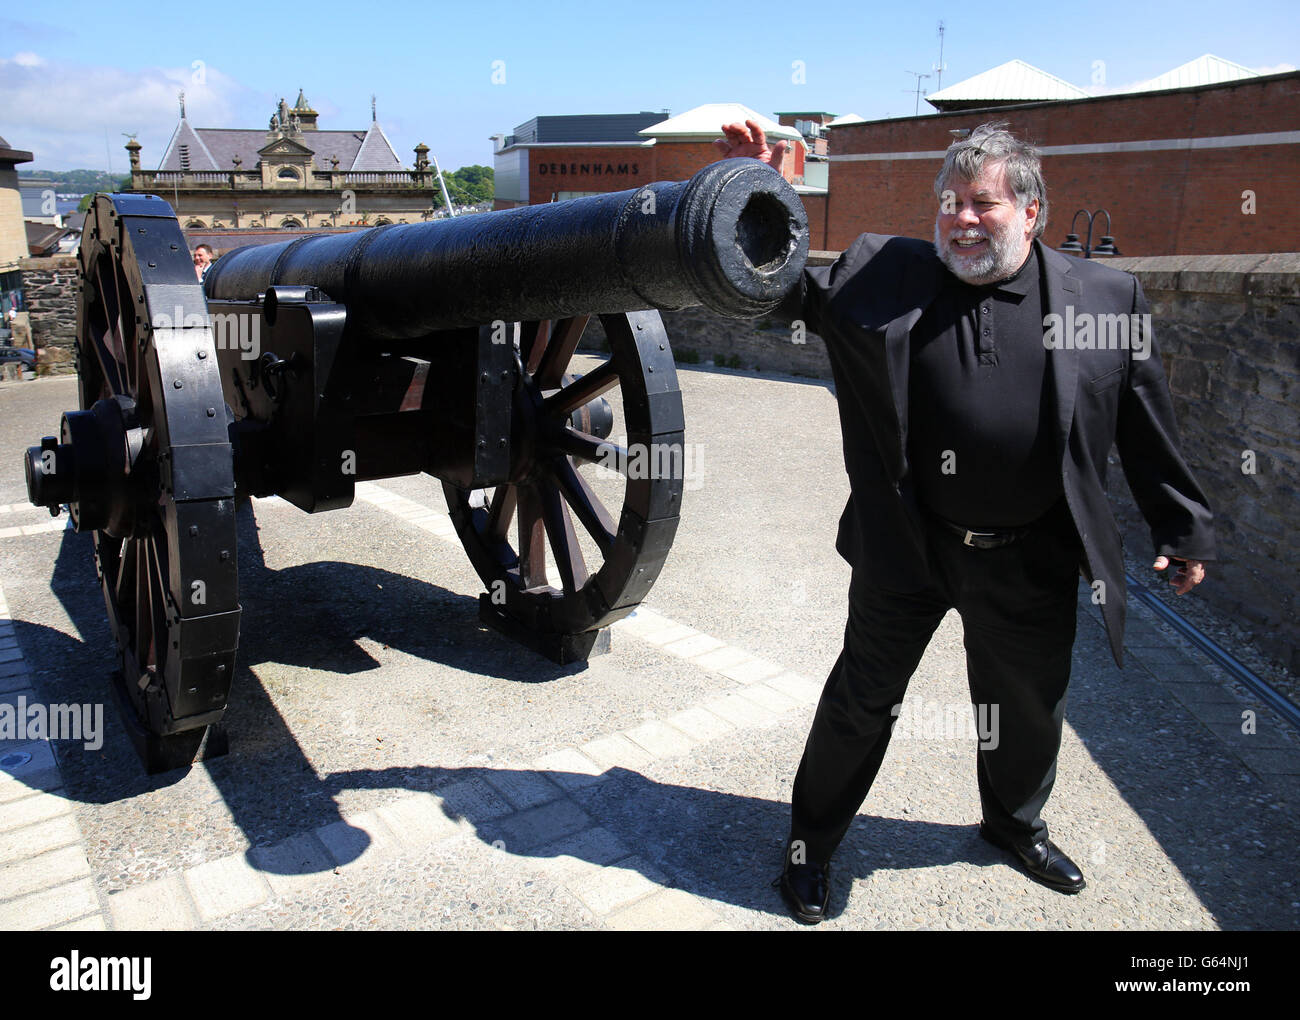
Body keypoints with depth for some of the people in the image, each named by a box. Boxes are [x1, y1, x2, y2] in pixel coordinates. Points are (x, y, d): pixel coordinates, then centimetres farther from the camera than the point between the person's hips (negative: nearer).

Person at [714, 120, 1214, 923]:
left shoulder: (1106, 298, -1)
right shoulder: (886, 276, -2)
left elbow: (1148, 428, 5)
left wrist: (1184, 529, 10)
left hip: (1030, 562, 2)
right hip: (906, 552, -1)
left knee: (1029, 707, 21)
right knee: (862, 703, 10)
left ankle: (1016, 823, 52)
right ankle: (812, 842, 32)